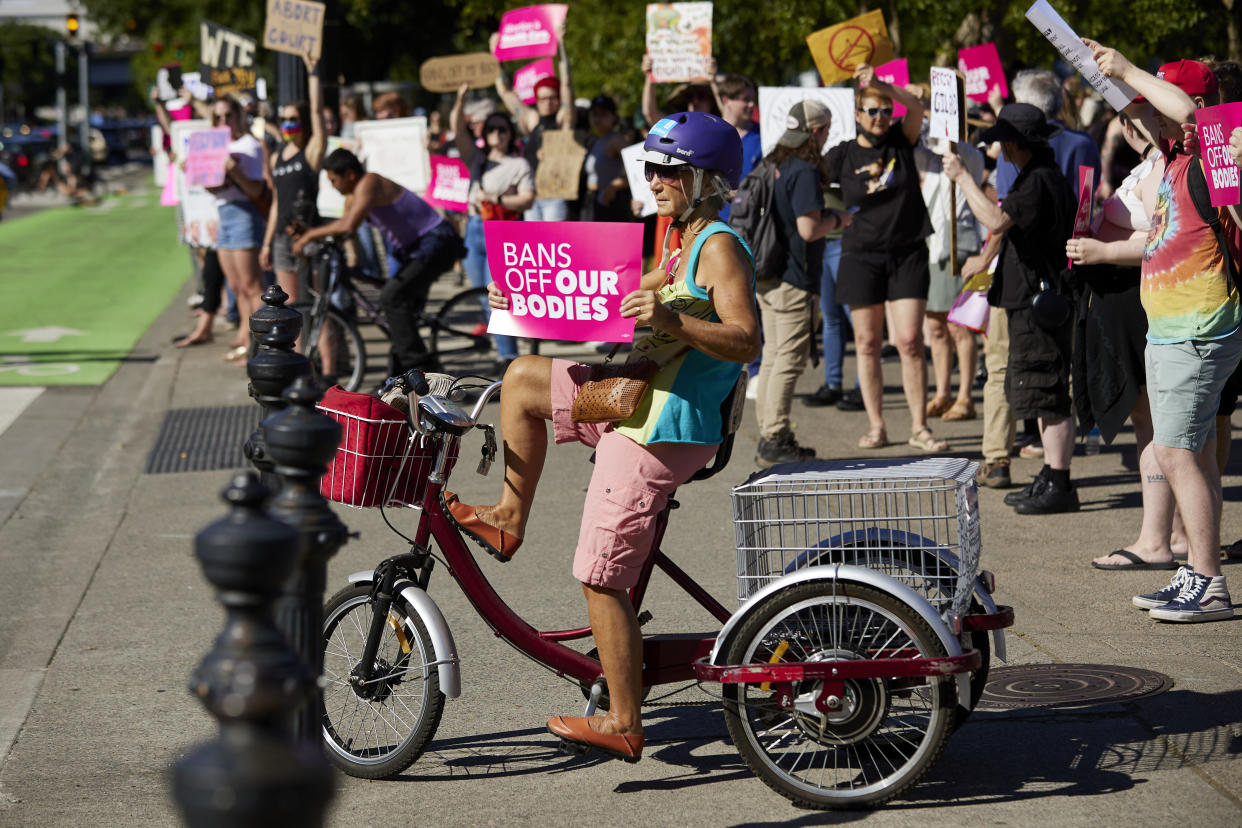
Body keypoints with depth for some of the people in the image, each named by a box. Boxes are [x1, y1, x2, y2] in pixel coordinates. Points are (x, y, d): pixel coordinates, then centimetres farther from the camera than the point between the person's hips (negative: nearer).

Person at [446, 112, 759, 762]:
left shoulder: (721, 248, -14)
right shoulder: (685, 246, 17)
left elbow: (746, 341, -24)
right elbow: (621, 301, 25)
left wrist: (672, 322, -38)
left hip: (658, 431, -10)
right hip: (638, 401, 10)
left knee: (601, 580, -7)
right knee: (524, 378, 20)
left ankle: (624, 725, 1)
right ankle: (510, 517, 24)